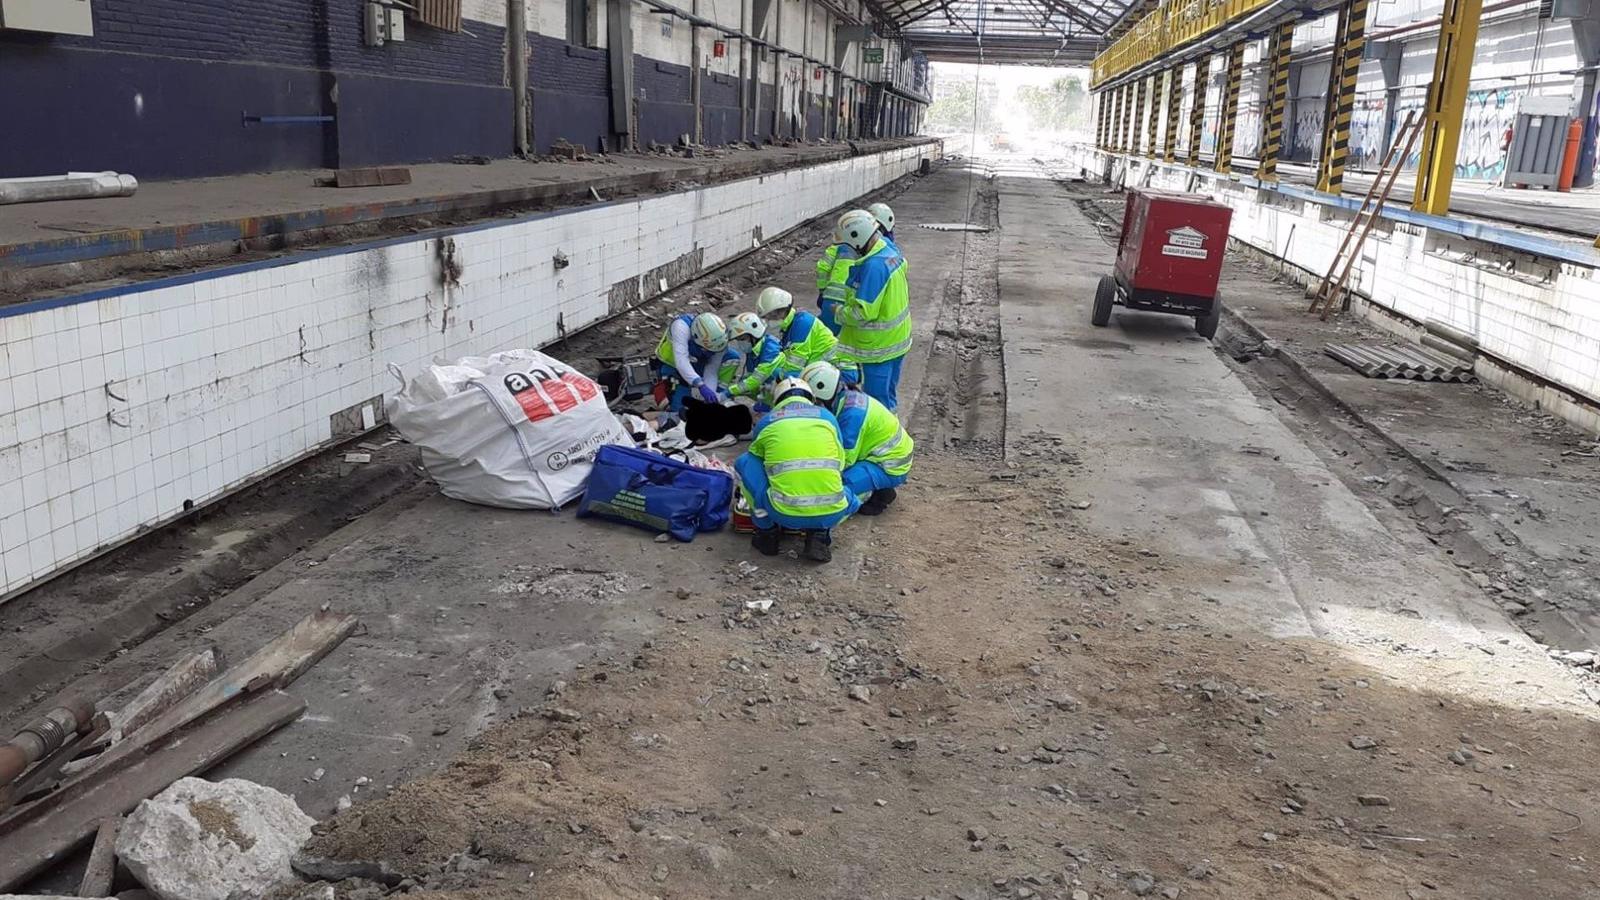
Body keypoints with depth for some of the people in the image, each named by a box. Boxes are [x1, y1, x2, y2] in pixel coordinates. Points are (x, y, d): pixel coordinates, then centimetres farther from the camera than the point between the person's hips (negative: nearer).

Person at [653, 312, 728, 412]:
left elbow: (711, 372, -21)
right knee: (680, 409, -15)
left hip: (696, 366, 5)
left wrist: (709, 400, -35)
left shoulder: (719, 341, -25)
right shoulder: (681, 327, -39)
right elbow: (681, 361, -48)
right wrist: (701, 385, -59)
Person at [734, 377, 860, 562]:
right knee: (852, 500, 36)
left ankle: (767, 532, 17)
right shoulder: (827, 416, 16)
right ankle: (820, 534, 10)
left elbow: (756, 457, 32)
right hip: (830, 514, 2)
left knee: (744, 463, 20)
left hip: (784, 513, -1)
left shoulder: (766, 421, 14)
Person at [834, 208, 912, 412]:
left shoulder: (874, 266, -28)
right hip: (897, 339, 9)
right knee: (888, 392, 23)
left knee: (877, 397, 3)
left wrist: (841, 312, -10)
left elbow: (865, 311, -28)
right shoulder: (891, 251, 1)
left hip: (879, 345, -9)